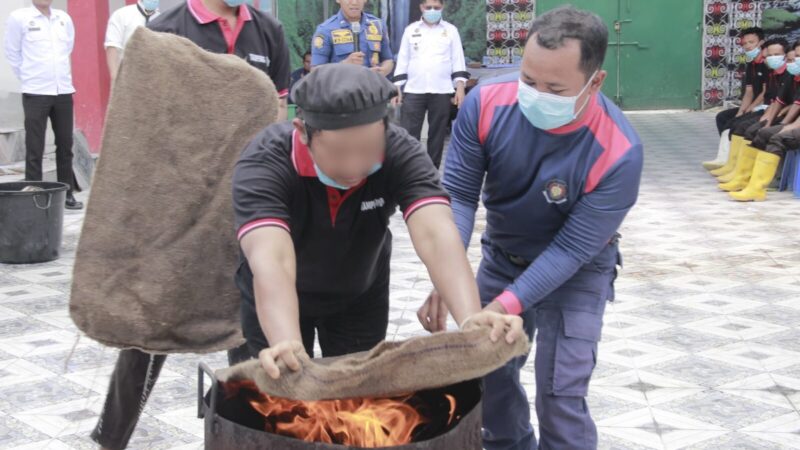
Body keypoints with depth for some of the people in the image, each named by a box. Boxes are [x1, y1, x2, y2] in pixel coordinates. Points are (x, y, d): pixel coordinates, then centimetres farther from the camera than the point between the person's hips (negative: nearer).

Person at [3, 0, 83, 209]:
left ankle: (67, 194, 18)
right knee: (35, 149, -1)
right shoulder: (19, 18, -4)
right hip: (35, 93, -4)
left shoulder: (64, 19, 7)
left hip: (64, 92, 4)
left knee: (65, 145, 9)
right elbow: (12, 52, 2)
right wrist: (27, 77, 4)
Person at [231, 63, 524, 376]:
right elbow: (271, 261, -49)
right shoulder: (264, 163, -35)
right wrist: (286, 346, -67)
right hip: (275, 303, -2)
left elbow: (436, 235, -43)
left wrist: (471, 319, -60)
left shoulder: (401, 153, -29)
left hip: (361, 296, 2)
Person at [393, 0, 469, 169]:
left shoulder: (450, 30, 7)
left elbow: (458, 60, 5)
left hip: (441, 92, 0)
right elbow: (402, 60, 10)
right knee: (409, 134, -4)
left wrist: (460, 87, -4)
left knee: (437, 134, 5)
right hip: (414, 91, 0)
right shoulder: (411, 30, 9)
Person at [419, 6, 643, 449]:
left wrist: (505, 306, -35)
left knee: (560, 397, -7)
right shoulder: (486, 103, -25)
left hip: (575, 273, -4)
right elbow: (458, 193, -20)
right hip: (502, 256, 4)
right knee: (487, 371, 16)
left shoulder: (618, 153, -33)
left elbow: (571, 249, -27)